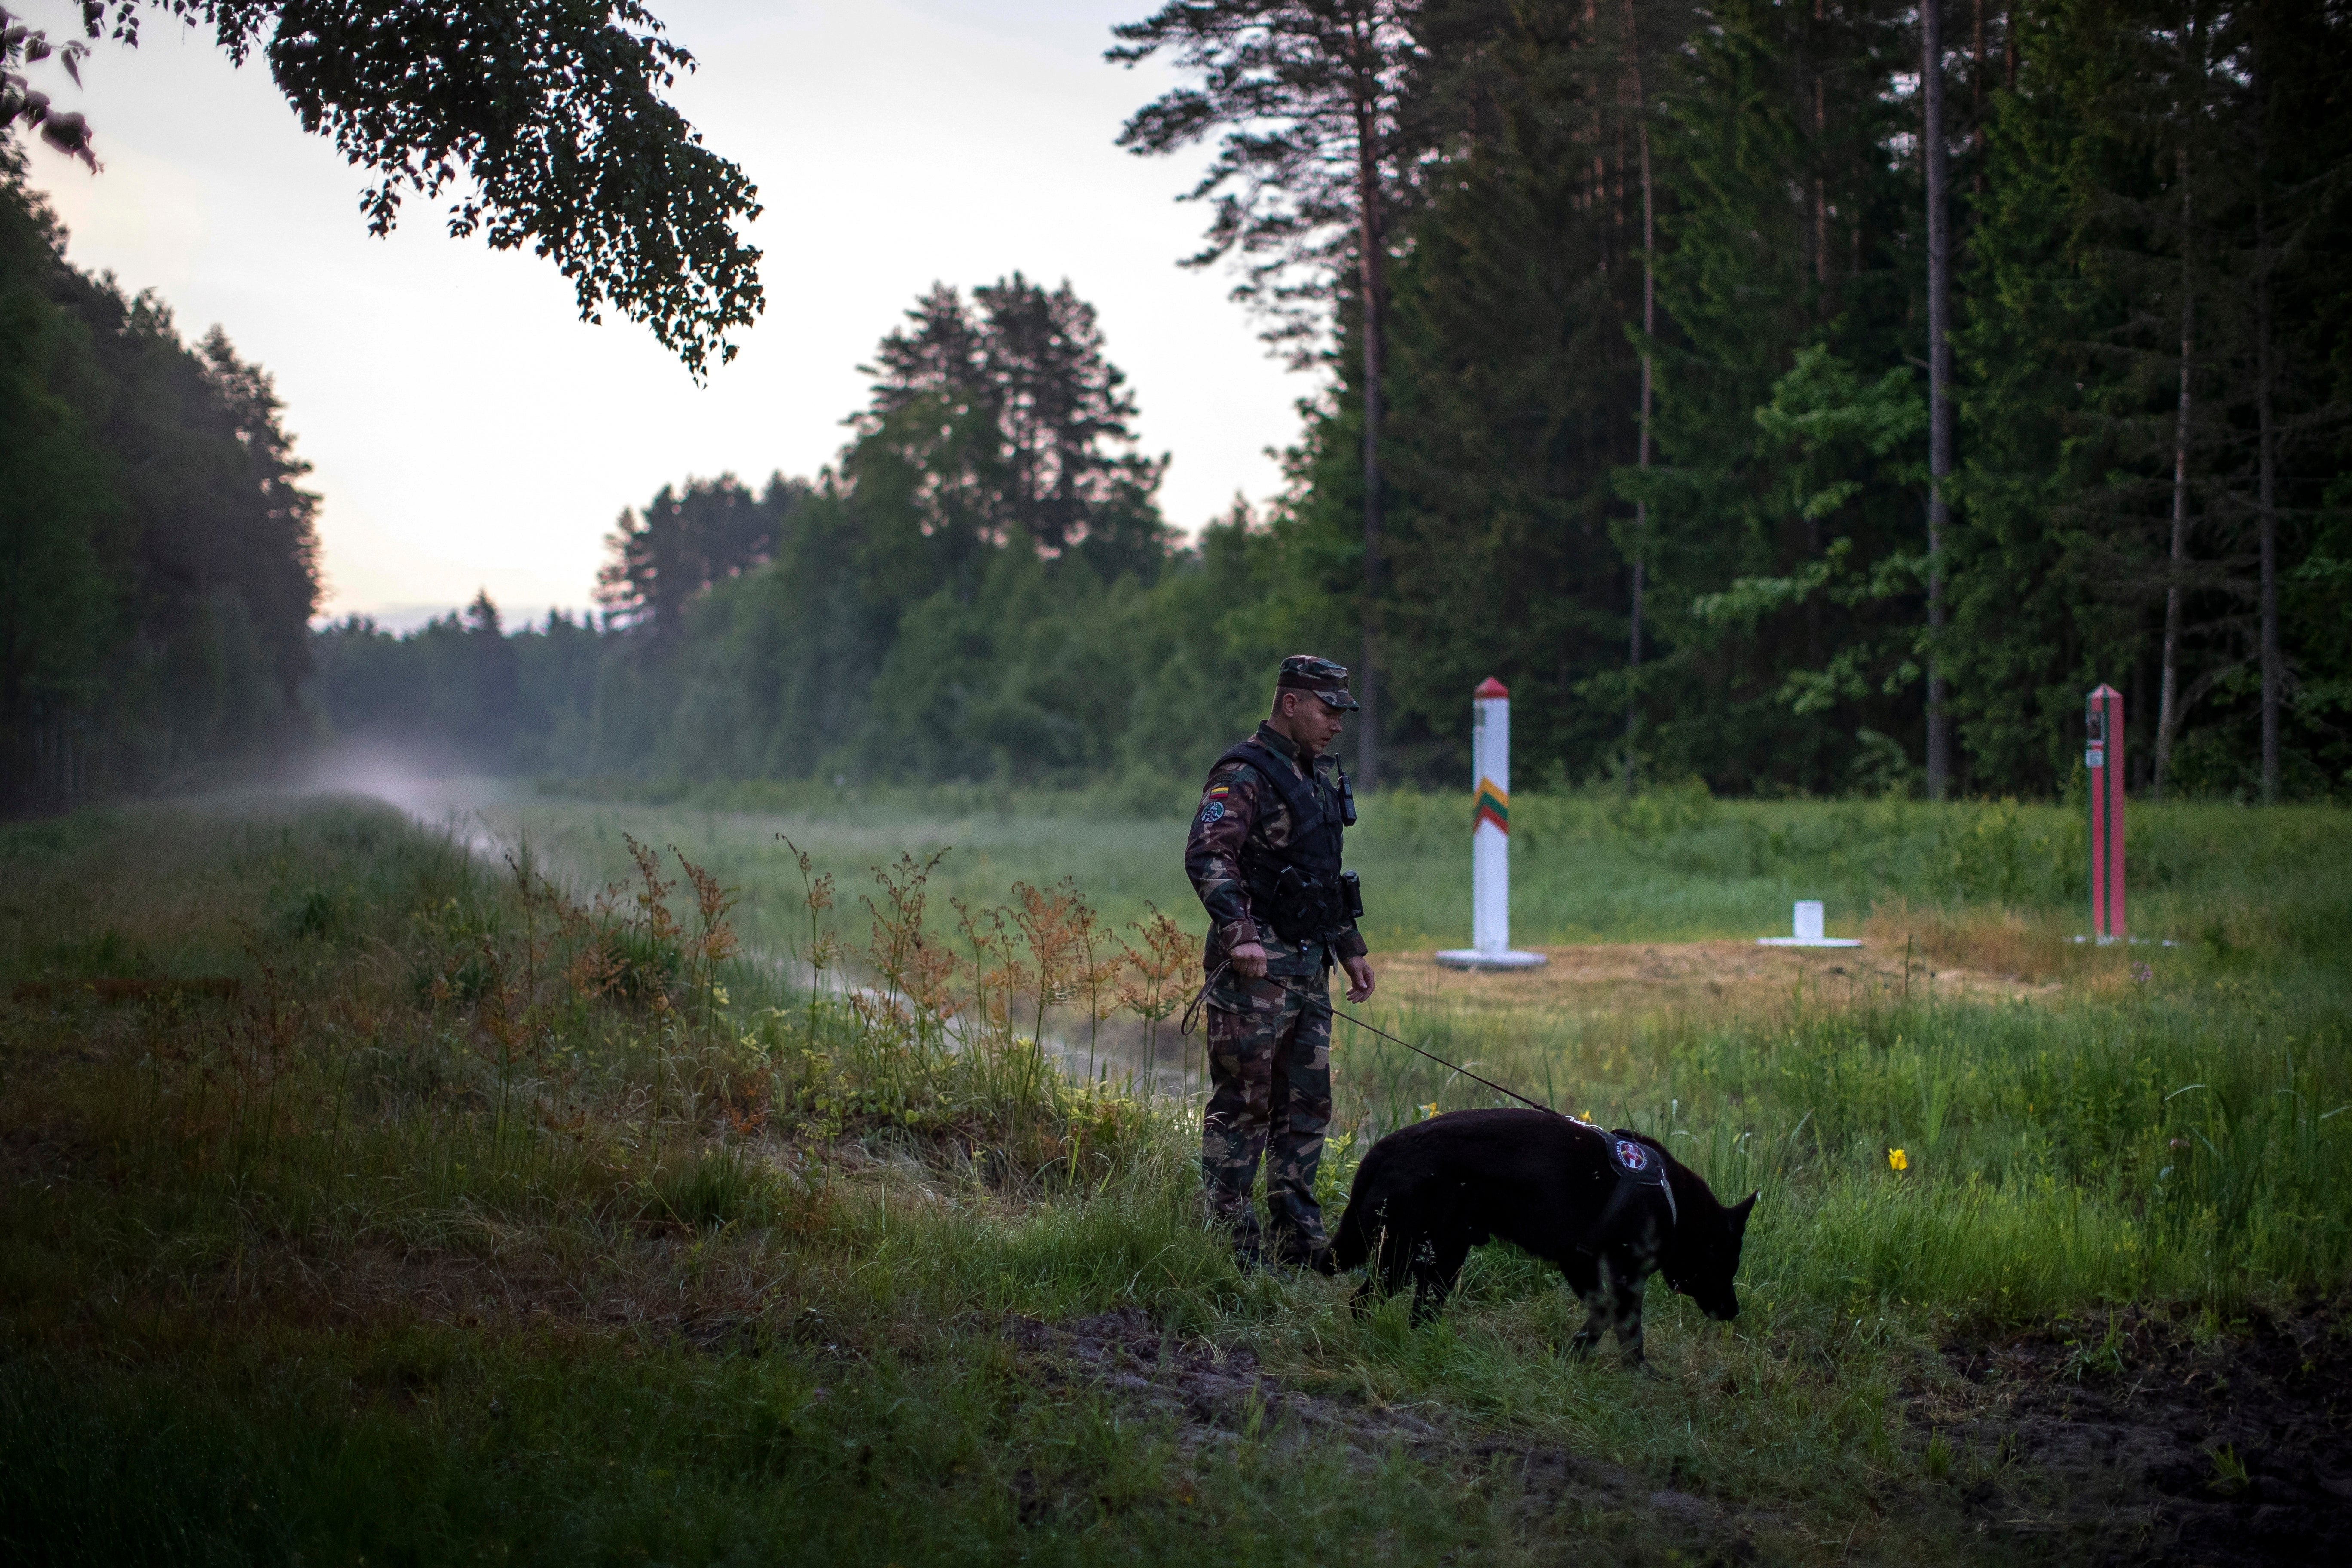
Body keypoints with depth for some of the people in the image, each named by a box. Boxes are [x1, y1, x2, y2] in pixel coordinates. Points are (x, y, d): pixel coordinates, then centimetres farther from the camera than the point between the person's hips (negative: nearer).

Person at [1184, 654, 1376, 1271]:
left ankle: (1298, 1237, 19)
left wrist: (1349, 948, 25)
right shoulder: (1244, 775, -11)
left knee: (1306, 1104, 12)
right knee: (1243, 1104, -5)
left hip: (1309, 967, 9)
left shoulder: (1322, 775, 18)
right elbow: (1206, 856, -24)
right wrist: (1238, 935, -33)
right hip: (1256, 967, -9)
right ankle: (1228, 1238, 0)